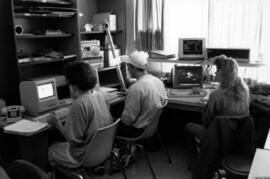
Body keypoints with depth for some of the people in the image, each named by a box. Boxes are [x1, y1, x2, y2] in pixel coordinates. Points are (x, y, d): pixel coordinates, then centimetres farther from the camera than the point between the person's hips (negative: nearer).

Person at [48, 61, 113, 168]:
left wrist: (57, 123, -9)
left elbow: (73, 138, -23)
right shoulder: (101, 96, -3)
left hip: (86, 157, -8)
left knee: (49, 150, 13)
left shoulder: (79, 104, -27)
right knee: (60, 144, 26)